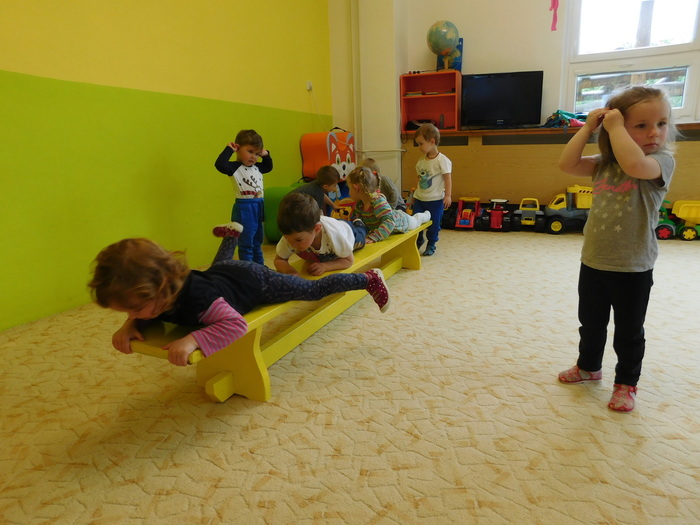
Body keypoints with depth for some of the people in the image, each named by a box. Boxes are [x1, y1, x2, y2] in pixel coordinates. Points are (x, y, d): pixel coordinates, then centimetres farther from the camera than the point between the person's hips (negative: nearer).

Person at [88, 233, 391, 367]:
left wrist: (193, 340, -59)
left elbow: (236, 324, -49)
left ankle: (369, 279, 28)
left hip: (253, 280, -7)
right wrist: (130, 326, -23)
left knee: (315, 289, 8)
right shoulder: (155, 297, -21)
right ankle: (232, 235, 67)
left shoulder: (195, 299, -44)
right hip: (223, 270, 7)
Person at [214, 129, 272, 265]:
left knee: (257, 242, 20)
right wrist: (229, 149, -20)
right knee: (246, 244, 0)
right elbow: (220, 164, -29)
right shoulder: (234, 167, -10)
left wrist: (265, 154, 12)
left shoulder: (257, 167, 9)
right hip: (243, 208, -7)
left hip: (258, 207, 8)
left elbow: (269, 166, 29)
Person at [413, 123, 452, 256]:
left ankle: (431, 245, 22)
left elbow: (448, 178, -11)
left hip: (435, 200, -5)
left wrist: (448, 196, -14)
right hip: (419, 199, 6)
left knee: (433, 224, 5)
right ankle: (417, 243, 27)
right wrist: (415, 194, 17)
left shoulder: (442, 160, -12)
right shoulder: (421, 161, 6)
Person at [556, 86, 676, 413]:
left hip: (633, 269, -4)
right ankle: (589, 366, 43)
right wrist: (588, 128, -9)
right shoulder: (605, 163, 3)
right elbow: (567, 164, -8)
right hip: (593, 262, 5)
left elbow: (634, 164, -35)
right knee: (590, 323, 21)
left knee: (629, 333, 12)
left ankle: (626, 382, 33)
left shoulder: (662, 161, -12)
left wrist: (615, 127, -24)